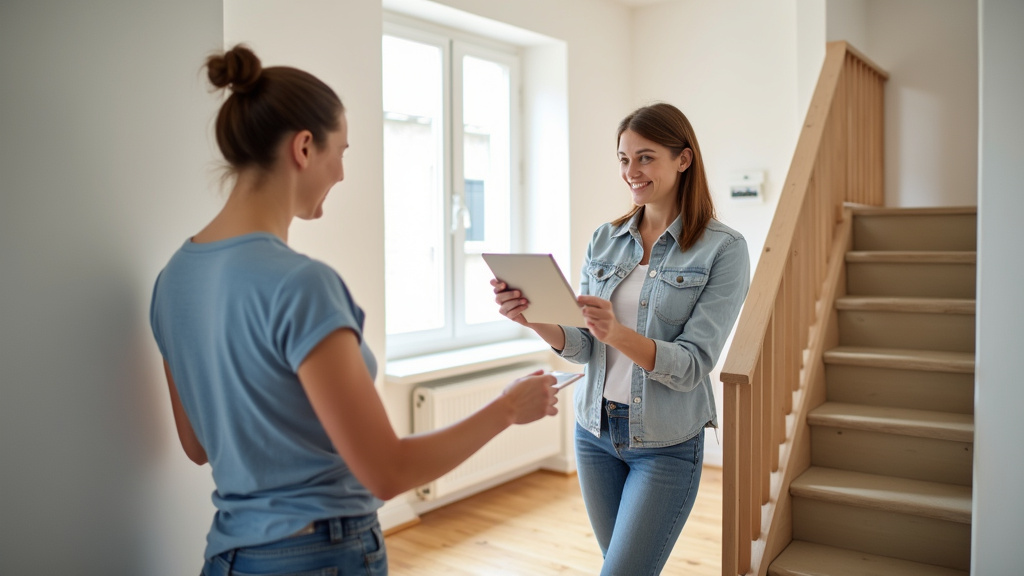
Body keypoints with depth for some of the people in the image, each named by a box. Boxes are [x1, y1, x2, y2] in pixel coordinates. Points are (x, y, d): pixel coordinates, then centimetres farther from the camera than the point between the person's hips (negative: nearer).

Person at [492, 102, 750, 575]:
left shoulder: (723, 248, -11)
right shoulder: (605, 240, 3)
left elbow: (691, 366, -18)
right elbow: (581, 347, -1)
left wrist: (617, 333, -35)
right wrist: (535, 319, -22)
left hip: (667, 444, -5)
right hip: (595, 431, 5)